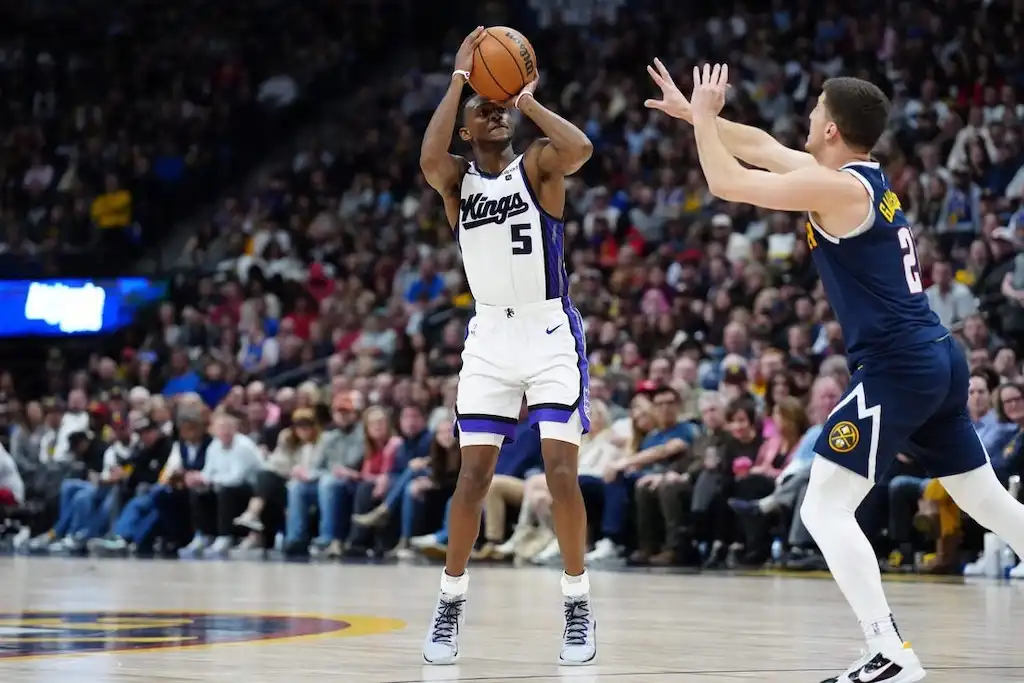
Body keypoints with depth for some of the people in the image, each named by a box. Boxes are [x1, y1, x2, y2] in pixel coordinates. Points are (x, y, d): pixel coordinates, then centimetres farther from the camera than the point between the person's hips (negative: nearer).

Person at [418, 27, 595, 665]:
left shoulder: (538, 166, -3)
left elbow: (581, 147, -27)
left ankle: (579, 605, 2)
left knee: (561, 470, -9)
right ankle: (451, 602, 11)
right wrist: (459, 78, -20)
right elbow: (428, 159, -22)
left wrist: (529, 100, -17)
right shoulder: (456, 178, 3)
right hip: (490, 336, 2)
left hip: (551, 334, -2)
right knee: (473, 474, 0)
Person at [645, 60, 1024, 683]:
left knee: (824, 509, -8)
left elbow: (726, 182, -11)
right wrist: (692, 113, 28)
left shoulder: (836, 187, -12)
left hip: (895, 368, -10)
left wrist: (702, 115, 3)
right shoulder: (864, 177, 14)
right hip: (941, 358, 10)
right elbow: (760, 146, 26)